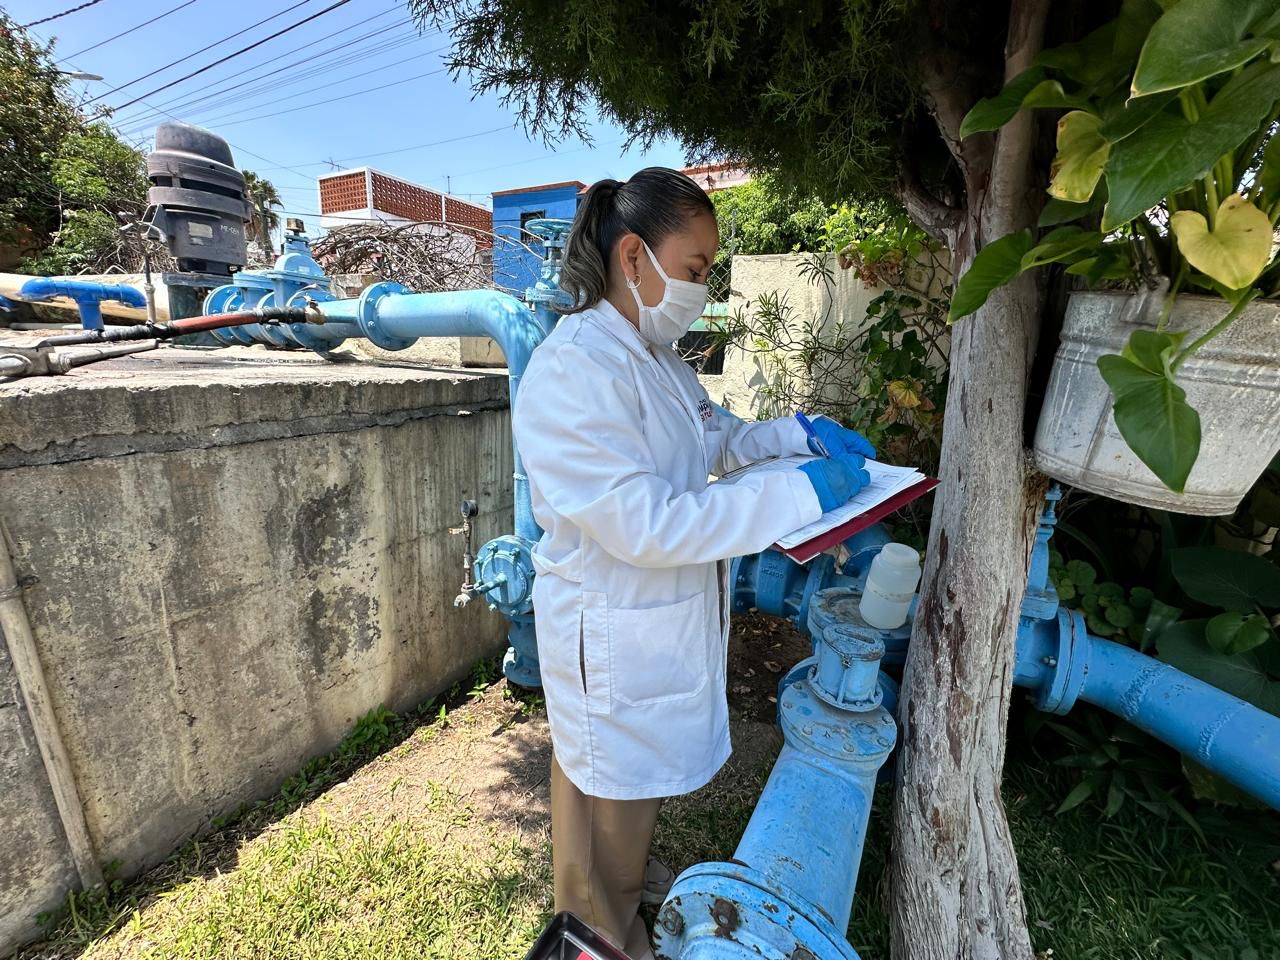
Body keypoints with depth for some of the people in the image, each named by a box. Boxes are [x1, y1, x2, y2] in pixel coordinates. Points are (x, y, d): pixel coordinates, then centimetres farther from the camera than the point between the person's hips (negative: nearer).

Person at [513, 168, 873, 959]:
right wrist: (801, 493, -27)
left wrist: (802, 433, 2)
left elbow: (719, 438, 17)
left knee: (648, 769, 31)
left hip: (673, 620, 9)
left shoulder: (658, 357, 4)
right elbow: (645, 526, -31)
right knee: (608, 791, 19)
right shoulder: (573, 370, -26)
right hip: (614, 634, -8)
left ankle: (638, 876, 62)